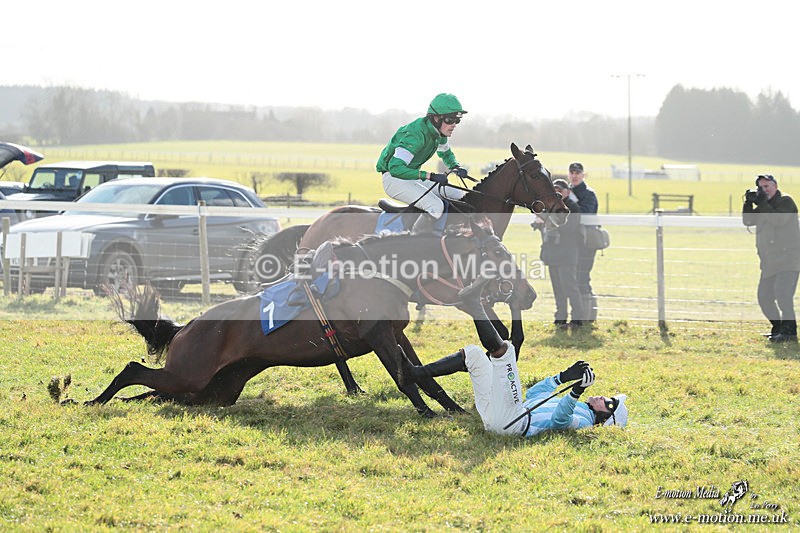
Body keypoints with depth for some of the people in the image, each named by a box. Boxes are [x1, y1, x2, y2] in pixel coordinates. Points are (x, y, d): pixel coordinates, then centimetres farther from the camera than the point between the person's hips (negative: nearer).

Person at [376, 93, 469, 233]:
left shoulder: (439, 132, -1)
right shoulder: (417, 134, -28)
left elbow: (446, 154, 23)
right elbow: (395, 167, -38)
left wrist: (456, 167, -1)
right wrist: (430, 176, -41)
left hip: (413, 178, 9)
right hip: (394, 178, -9)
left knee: (462, 196, 2)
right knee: (436, 207, -30)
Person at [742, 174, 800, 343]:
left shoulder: (785, 201, -6)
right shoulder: (764, 206, 18)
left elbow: (778, 221, -21)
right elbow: (748, 221, 11)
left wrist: (762, 203, -19)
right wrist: (748, 203, -3)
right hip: (769, 262, 9)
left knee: (781, 292, -23)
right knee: (764, 297, 9)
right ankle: (778, 328, 22)